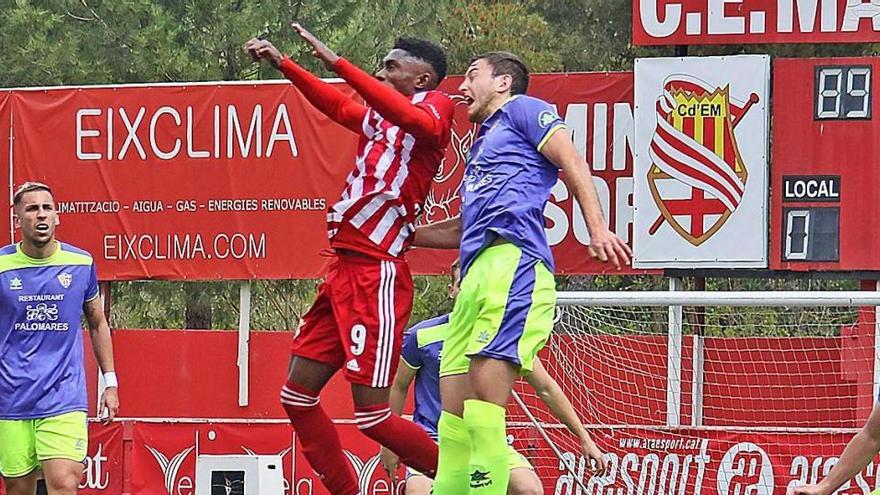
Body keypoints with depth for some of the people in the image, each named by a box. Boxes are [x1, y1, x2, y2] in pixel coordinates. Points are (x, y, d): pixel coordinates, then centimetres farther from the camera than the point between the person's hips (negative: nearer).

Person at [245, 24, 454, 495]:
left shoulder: (436, 106, -5)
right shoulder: (377, 119, 18)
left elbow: (414, 118, -27)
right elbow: (336, 104, 36)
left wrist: (336, 62, -30)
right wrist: (281, 62, 36)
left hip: (377, 274, -9)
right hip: (343, 267, 9)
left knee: (372, 416, -11)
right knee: (297, 394, 8)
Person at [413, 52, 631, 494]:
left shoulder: (523, 110, 11)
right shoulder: (482, 143, 36)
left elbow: (573, 165, -1)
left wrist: (598, 230, -14)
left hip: (511, 261, -9)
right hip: (477, 275, 9)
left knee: (485, 395, -20)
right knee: (454, 401, 1)